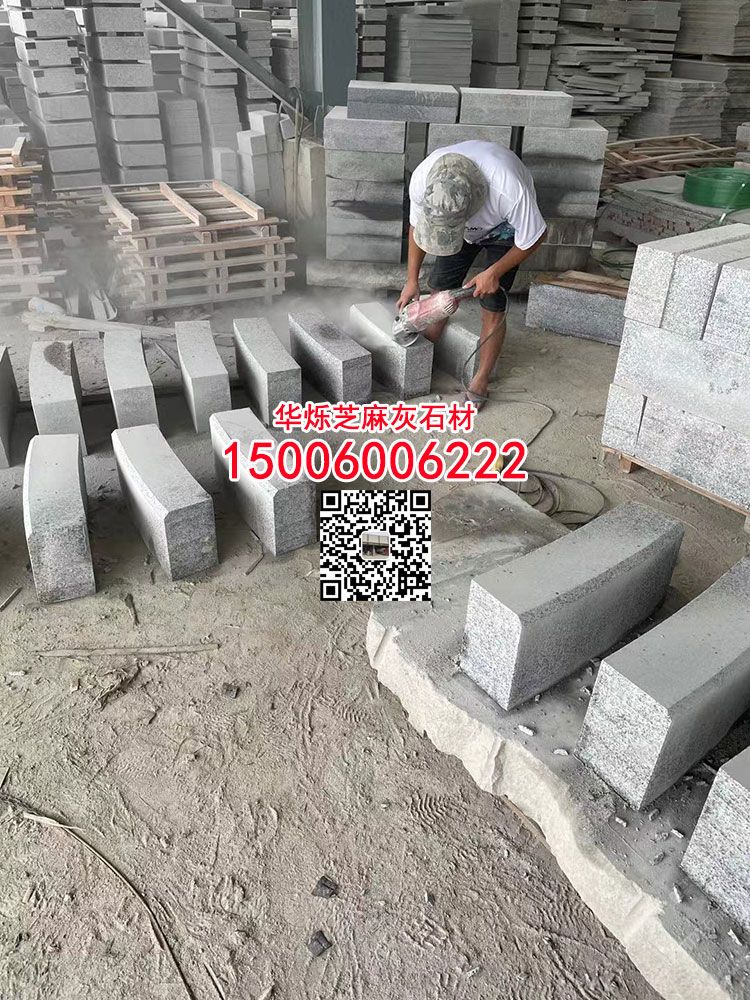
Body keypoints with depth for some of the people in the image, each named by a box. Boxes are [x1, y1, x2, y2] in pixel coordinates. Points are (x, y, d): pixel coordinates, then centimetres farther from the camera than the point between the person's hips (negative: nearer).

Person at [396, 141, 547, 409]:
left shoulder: (510, 189, -46)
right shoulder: (422, 179, -34)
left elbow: (532, 239, -25)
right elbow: (416, 225, -12)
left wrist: (494, 272, -24)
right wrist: (412, 280, -8)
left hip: (503, 229, -3)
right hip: (467, 224, 4)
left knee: (492, 307, -7)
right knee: (440, 287, 1)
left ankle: (481, 380, 10)